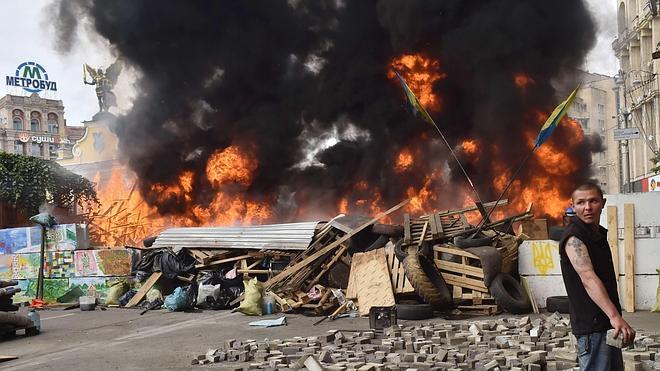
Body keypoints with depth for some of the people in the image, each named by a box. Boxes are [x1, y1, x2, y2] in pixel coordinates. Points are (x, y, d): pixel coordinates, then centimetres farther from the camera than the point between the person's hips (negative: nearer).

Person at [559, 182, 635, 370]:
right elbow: (588, 278, -30)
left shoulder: (599, 234, 13)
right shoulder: (573, 237, -17)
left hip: (606, 323, 10)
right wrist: (615, 316, -41)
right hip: (592, 326, -10)